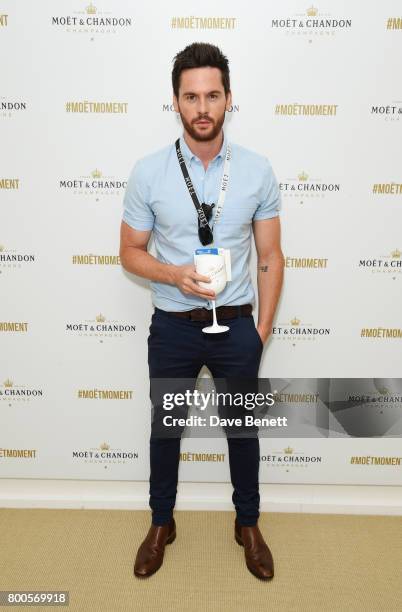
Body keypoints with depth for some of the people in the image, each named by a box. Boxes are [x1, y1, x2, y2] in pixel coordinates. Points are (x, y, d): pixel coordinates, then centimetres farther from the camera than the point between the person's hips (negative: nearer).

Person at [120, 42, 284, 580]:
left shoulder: (258, 171, -6)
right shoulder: (148, 172, -8)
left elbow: (270, 257, -1)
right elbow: (130, 252, -1)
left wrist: (262, 329, -3)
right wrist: (175, 275, -20)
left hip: (237, 327, 1)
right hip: (173, 328, 0)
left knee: (243, 428, 17)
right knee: (165, 428, 17)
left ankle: (248, 524, 44)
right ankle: (161, 523, 44)